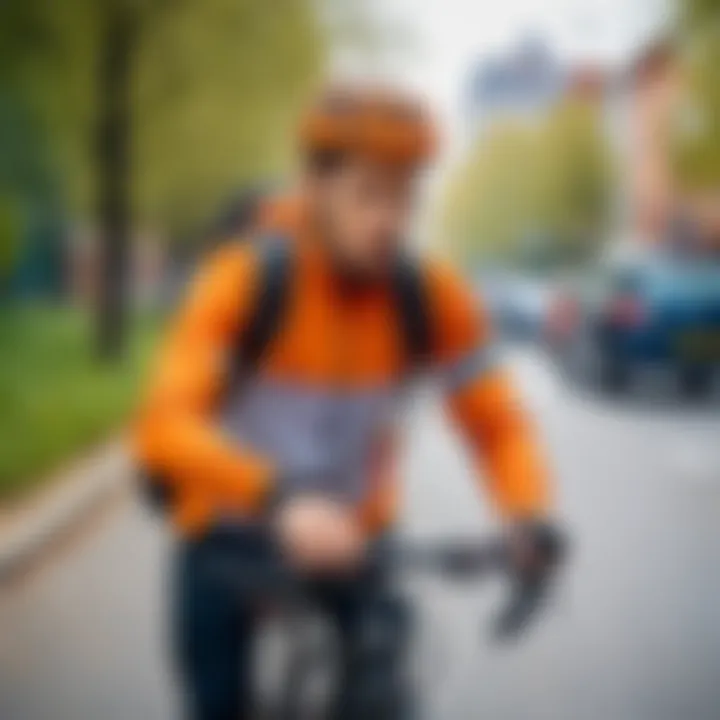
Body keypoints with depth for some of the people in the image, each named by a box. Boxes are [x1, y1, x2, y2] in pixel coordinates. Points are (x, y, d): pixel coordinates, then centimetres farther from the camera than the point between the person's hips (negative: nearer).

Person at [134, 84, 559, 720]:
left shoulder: (433, 298, -14)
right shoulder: (244, 279, -23)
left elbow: (498, 427, -11)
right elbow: (165, 427, -34)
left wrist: (530, 517, -32)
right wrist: (278, 498, -49)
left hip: (351, 542, 2)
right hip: (230, 536, -1)